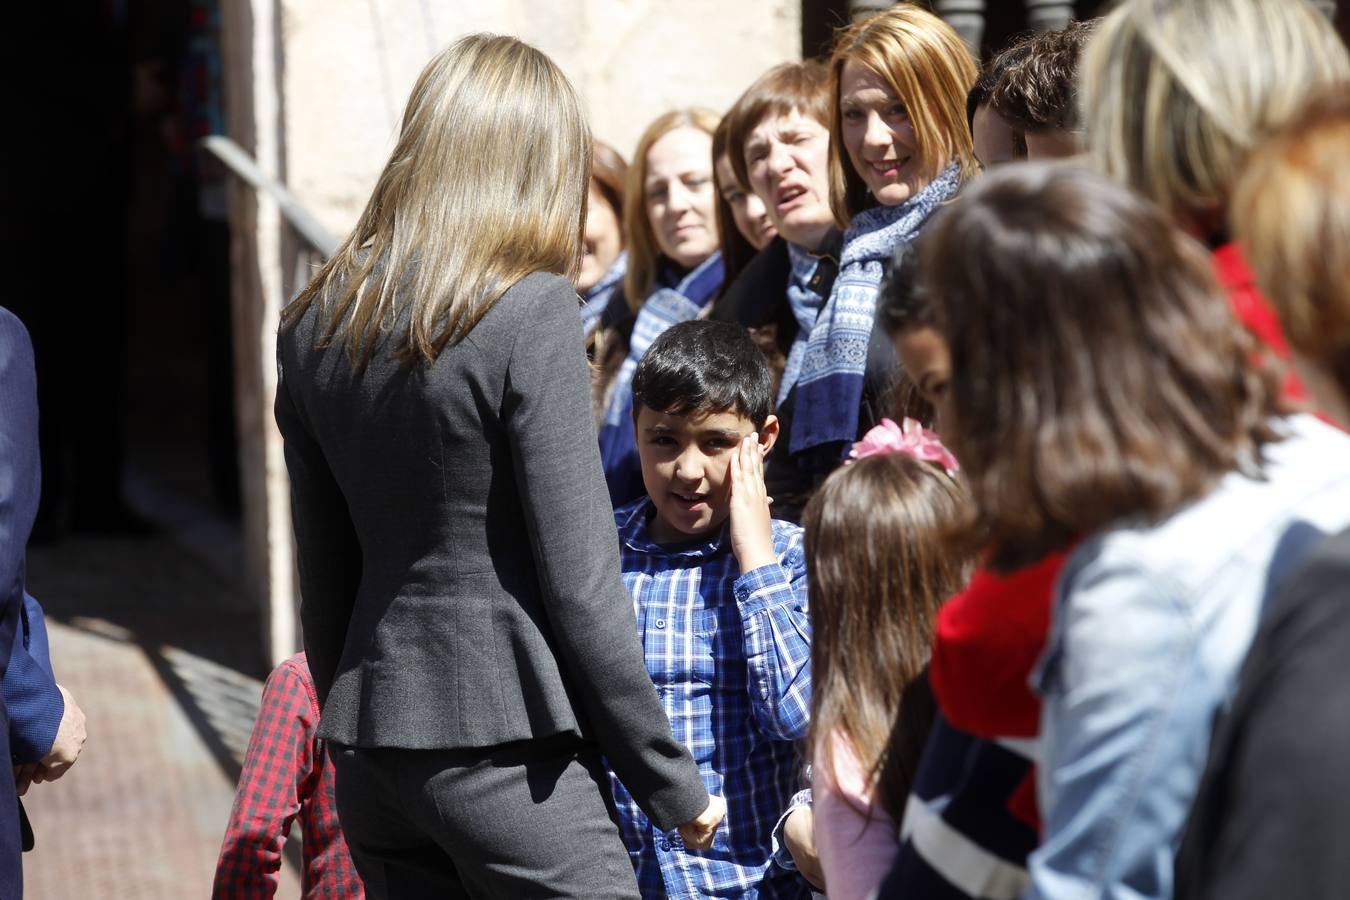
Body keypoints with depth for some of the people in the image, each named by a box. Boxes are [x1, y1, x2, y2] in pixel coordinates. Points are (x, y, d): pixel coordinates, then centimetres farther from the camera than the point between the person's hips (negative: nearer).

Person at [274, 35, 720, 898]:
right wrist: (672, 782, -5)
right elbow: (579, 585, -12)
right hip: (507, 749, -6)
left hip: (372, 749, 7)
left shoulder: (315, 324, 7)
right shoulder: (531, 309, -11)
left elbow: (324, 578, 12)